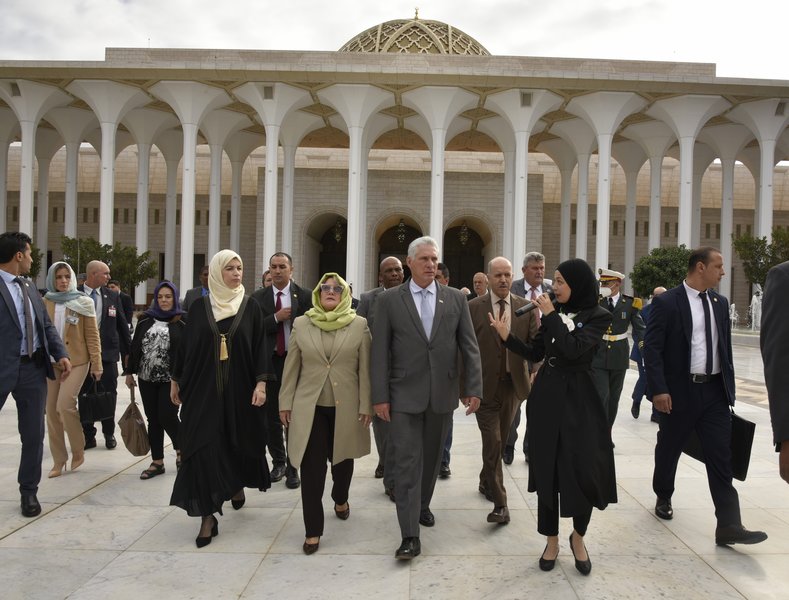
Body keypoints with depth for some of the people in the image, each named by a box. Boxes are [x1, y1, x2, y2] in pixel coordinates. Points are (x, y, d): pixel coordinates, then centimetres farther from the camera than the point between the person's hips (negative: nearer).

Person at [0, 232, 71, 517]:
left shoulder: (29, 287, 12)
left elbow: (47, 325, 14)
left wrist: (61, 354, 1)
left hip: (33, 368, 7)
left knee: (34, 434, 13)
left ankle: (29, 491, 26)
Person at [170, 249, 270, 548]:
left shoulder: (250, 307, 1)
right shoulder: (199, 306, 3)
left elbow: (260, 347, -1)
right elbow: (186, 345, 7)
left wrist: (260, 382, -10)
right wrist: (176, 380, 9)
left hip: (238, 388, 0)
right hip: (203, 389, 0)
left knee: (239, 442, 10)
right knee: (203, 449, -3)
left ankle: (237, 484, 43)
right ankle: (208, 517, 5)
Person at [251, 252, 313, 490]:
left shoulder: (304, 296, -2)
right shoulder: (258, 297, 3)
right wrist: (276, 318, -17)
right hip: (269, 361, 2)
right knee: (271, 415, 11)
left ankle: (293, 467, 15)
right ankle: (278, 461, 28)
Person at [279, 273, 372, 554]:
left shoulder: (360, 325, -2)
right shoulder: (301, 324, 2)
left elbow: (365, 369, -2)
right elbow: (291, 367, 5)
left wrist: (366, 405, -5)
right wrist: (285, 402, 3)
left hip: (346, 406, 0)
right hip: (310, 406, 0)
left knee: (343, 458, 17)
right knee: (311, 467, -2)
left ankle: (340, 499, 47)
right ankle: (313, 530, 9)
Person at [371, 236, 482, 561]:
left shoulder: (456, 298, 4)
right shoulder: (389, 300, -2)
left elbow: (469, 346, 3)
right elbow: (380, 351, -3)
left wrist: (474, 388, -3)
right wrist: (380, 396, -7)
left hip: (442, 394, 3)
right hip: (405, 395, -2)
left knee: (431, 458, 17)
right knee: (407, 463, -4)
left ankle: (422, 505, 40)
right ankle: (410, 535, 1)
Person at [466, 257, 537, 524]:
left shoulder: (527, 308, 3)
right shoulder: (474, 307, -4)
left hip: (513, 384, 3)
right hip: (485, 385, -3)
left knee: (500, 441, 17)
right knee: (492, 443, -6)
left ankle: (486, 481, 40)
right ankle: (500, 503, 1)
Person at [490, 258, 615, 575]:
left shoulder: (598, 316, -7)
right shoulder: (554, 312, 6)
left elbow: (573, 349, -22)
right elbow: (535, 353, 8)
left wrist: (551, 316, -16)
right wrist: (507, 336, -4)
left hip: (578, 400, -4)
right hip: (546, 397, 4)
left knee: (582, 470, -2)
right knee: (547, 469, 7)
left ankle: (578, 537, 24)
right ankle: (552, 540, 21)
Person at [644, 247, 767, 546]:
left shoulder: (720, 303, 9)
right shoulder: (666, 302, -10)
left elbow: (725, 346, 15)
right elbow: (652, 348, -13)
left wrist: (728, 385, 13)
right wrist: (659, 389, -19)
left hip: (714, 391, 5)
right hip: (680, 391, -4)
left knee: (722, 456, 0)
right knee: (669, 450, 12)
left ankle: (729, 526, 1)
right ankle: (663, 498, 35)